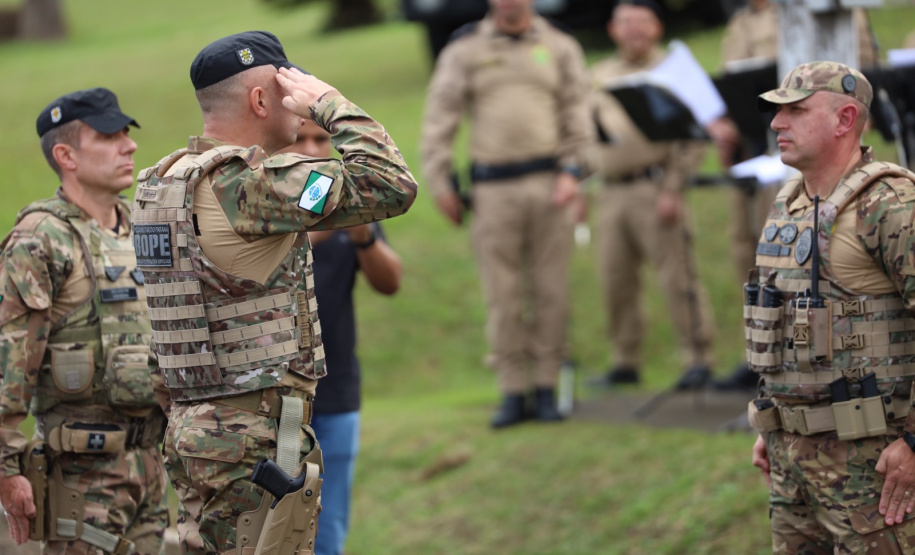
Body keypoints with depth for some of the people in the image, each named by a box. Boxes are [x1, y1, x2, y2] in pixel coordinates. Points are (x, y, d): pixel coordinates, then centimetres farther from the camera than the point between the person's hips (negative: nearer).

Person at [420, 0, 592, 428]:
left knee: (550, 289, 1)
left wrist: (571, 170, -5)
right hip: (493, 187, -1)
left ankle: (546, 388, 9)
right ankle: (513, 391, 4)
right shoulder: (464, 50, 8)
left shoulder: (559, 47, 11)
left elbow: (577, 115, 7)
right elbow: (439, 118, 6)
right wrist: (439, 182, -1)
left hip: (551, 183, 1)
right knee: (502, 294, -2)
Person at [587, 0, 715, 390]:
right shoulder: (599, 77, 18)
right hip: (612, 191, 6)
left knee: (676, 276, -7)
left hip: (654, 188, -6)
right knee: (615, 280, 5)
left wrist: (672, 189, -13)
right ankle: (626, 362, 14)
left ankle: (698, 359, -3)